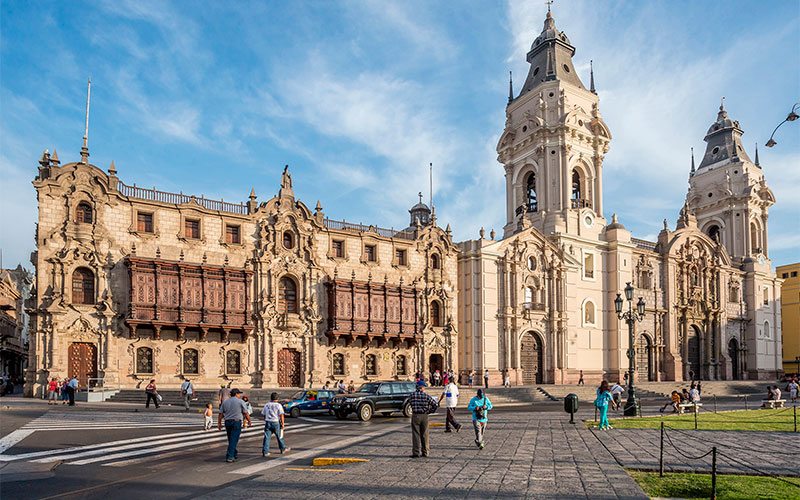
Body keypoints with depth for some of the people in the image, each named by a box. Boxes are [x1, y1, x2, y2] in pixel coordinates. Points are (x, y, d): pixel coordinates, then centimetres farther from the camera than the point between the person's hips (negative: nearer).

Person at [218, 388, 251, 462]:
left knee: (231, 439, 17)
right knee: (233, 440, -4)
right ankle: (229, 457, -7)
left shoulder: (225, 402, 10)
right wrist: (249, 420, 12)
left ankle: (235, 453, 31)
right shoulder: (240, 401, -3)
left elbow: (220, 414, 5)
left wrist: (219, 423, 8)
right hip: (236, 422, -5)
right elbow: (246, 413, -2)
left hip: (227, 422, 5)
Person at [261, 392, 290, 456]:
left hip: (268, 423, 3)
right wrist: (282, 424, -7)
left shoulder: (266, 405, 5)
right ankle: (283, 449, 27)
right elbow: (281, 415, -11)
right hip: (276, 423, -3)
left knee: (267, 437, 3)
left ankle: (265, 452, -1)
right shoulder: (278, 405, -8)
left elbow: (264, 415, 12)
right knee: (279, 437, 13)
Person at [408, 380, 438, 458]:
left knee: (415, 435, 3)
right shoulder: (426, 396, -3)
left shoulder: (412, 395, -2)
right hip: (424, 416, 1)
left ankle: (416, 453, 0)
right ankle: (425, 452, 17)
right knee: (424, 435, 12)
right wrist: (429, 411, 8)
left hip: (415, 416, -1)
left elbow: (410, 403, 6)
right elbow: (434, 404, -3)